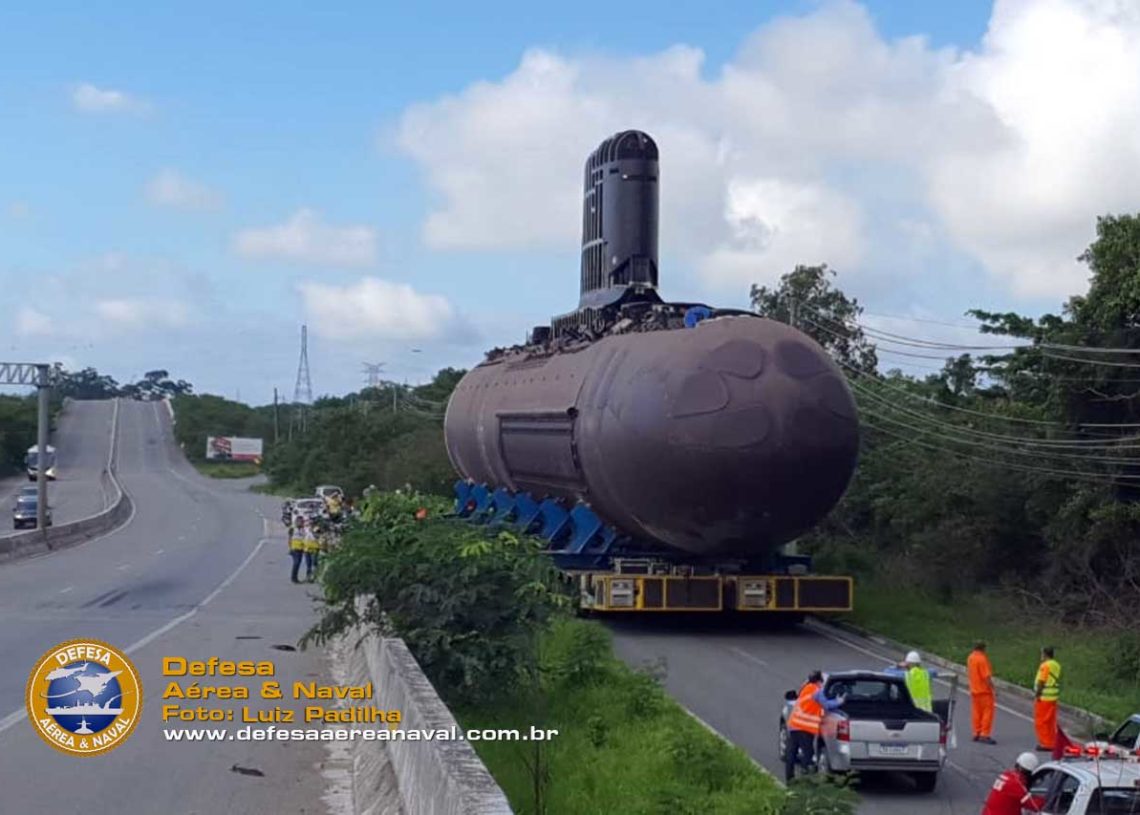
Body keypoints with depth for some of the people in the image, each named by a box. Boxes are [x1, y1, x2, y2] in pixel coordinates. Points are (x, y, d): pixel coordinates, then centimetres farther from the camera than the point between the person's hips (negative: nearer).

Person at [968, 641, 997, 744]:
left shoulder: (970, 658, 7)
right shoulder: (982, 659, -19)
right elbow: (987, 676, -21)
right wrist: (992, 688, -16)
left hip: (974, 690, 8)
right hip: (984, 690, -8)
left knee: (977, 712, 14)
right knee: (988, 712, -4)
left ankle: (977, 733, 18)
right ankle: (984, 735, -8)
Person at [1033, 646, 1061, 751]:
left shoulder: (1045, 666, -17)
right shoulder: (1057, 665, 10)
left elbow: (1041, 682, -20)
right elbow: (1057, 681, 13)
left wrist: (1037, 694, -12)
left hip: (1044, 698, -9)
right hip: (1053, 698, 9)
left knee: (1041, 722, 0)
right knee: (1051, 722, 14)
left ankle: (1045, 744, 0)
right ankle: (1052, 743, 17)